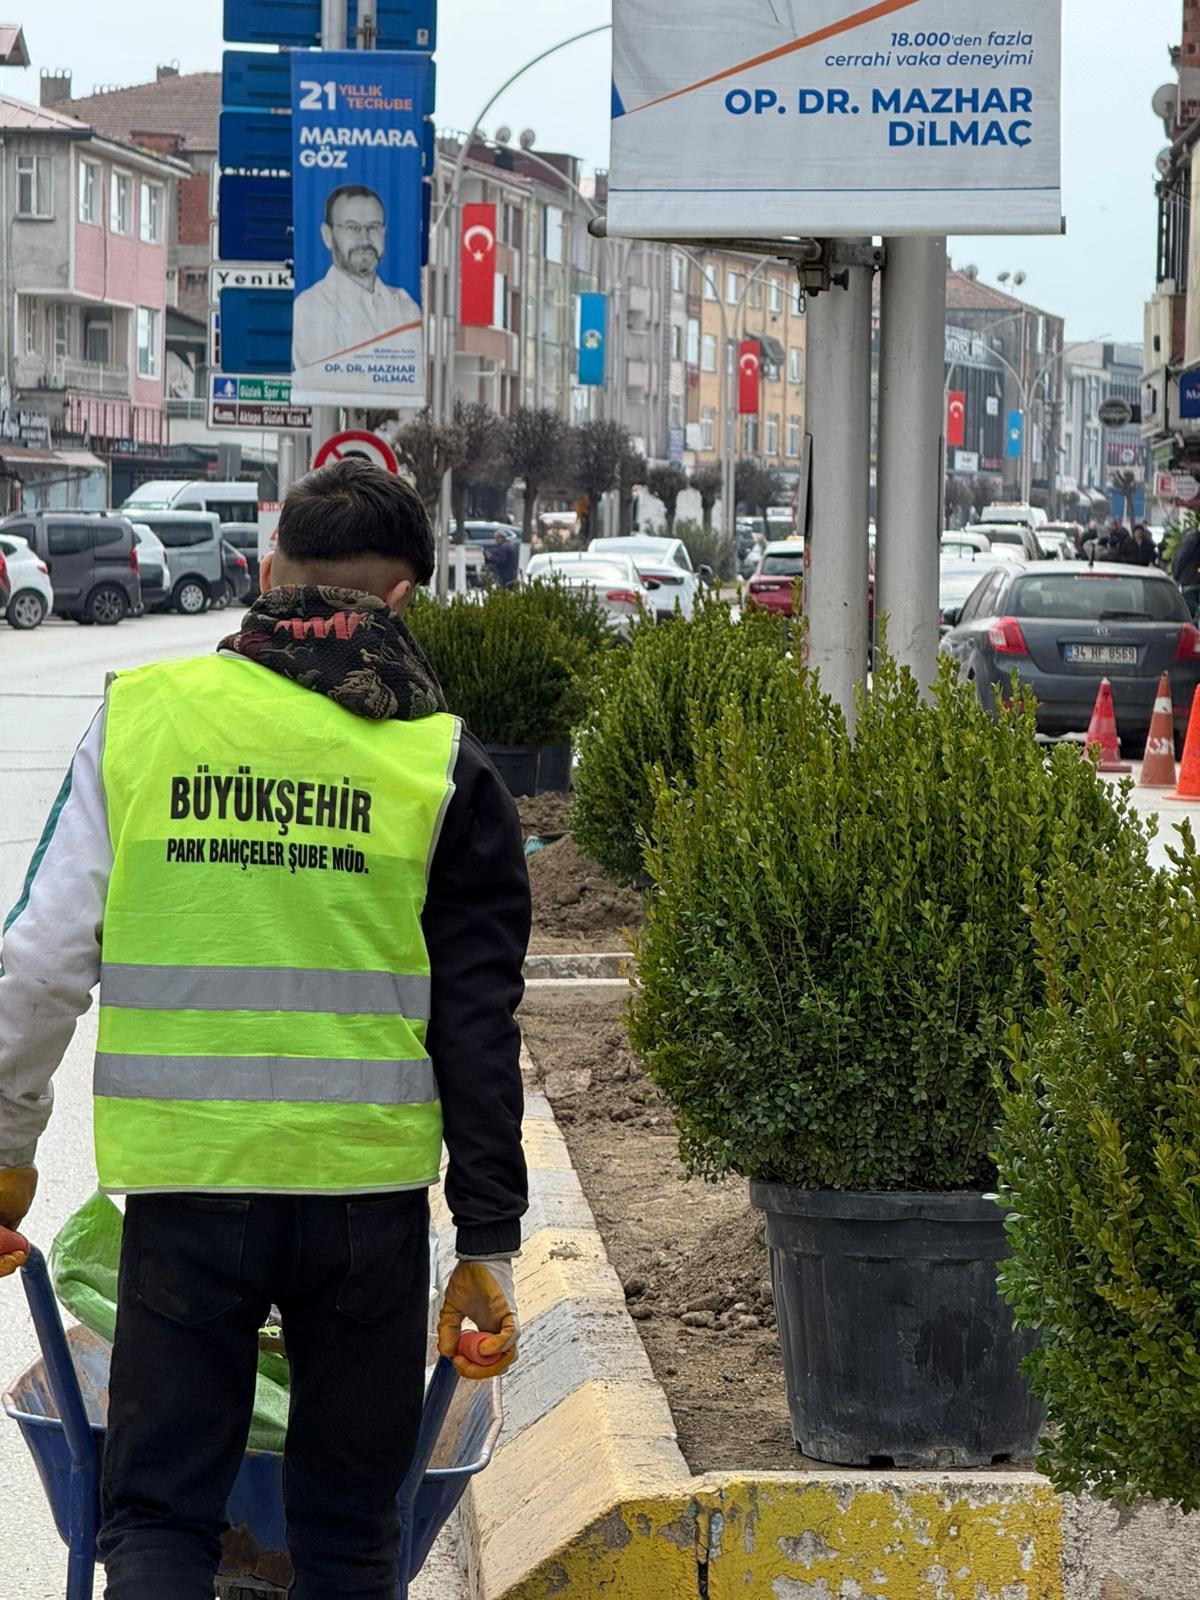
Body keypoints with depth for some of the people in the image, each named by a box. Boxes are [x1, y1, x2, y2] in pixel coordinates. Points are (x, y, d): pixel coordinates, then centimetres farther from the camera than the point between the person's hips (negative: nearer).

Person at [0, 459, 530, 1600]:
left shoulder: (140, 715, 2)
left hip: (183, 1181, 0)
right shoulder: (443, 764, 1)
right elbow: (478, 1024, 0)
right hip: (368, 1189, 0)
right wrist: (489, 1238, 5)